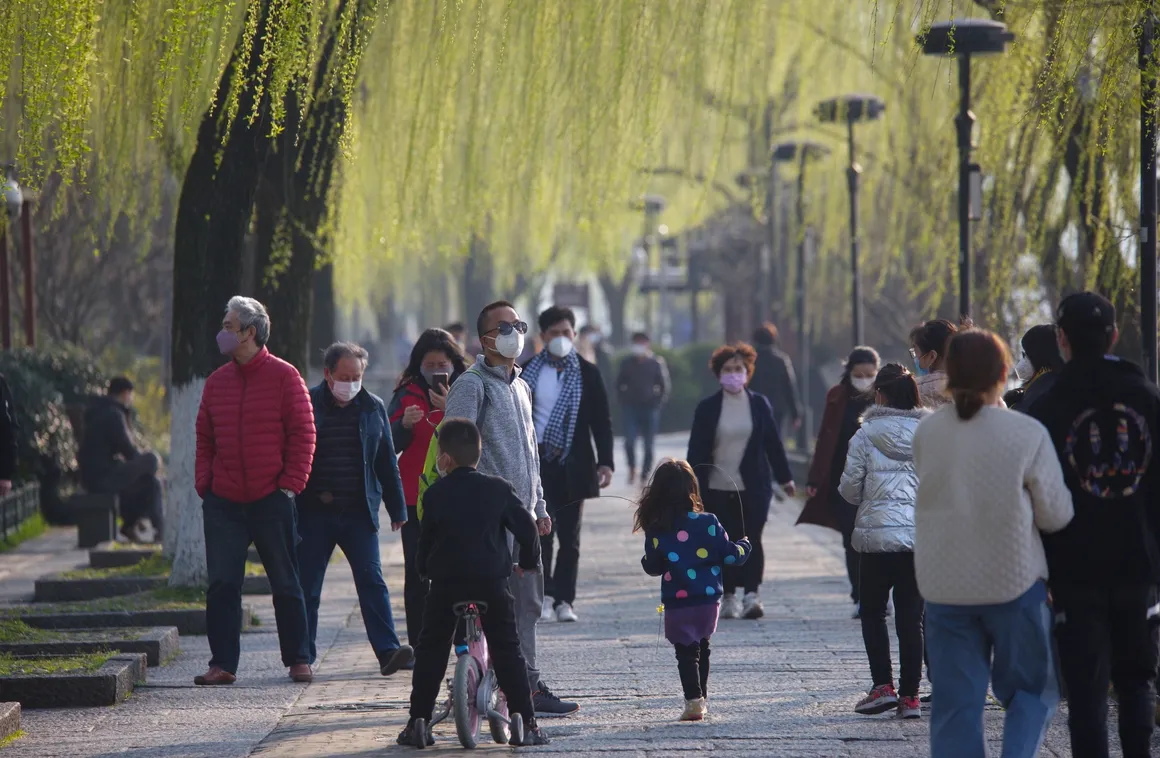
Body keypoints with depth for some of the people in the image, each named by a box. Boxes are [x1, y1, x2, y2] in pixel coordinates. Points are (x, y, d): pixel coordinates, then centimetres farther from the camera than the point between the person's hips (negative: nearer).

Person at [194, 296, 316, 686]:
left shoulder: (283, 376, -2)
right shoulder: (217, 381, 11)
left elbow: (303, 434, -3)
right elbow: (205, 438, 14)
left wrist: (290, 486, -9)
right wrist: (204, 485, 3)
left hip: (272, 501, -4)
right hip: (224, 503, 4)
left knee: (286, 584, 5)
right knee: (221, 584, -1)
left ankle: (298, 660, 13)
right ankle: (223, 664, 3)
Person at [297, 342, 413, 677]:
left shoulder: (373, 407, 9)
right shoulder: (307, 405, 1)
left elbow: (387, 462, 13)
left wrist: (397, 508, 12)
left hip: (359, 512, 1)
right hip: (314, 512, -1)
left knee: (371, 580, -5)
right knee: (306, 586, 2)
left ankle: (388, 650, -8)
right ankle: (303, 657, 9)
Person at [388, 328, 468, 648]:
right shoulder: (407, 394, 7)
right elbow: (391, 446, 1)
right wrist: (404, 424, -19)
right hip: (416, 497, 1)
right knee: (417, 574, 0)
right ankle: (419, 647, 3)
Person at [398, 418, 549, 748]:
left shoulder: (435, 495, 0)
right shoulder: (499, 490, 2)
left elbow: (426, 542, 6)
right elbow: (526, 528, 3)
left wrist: (425, 569, 26)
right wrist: (529, 561, 20)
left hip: (445, 584, -1)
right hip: (492, 584, 1)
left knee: (430, 653, 11)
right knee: (507, 652, 7)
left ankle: (417, 723, 9)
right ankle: (526, 723, 1)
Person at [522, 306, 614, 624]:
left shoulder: (587, 373, 5)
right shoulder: (526, 372, 5)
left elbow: (602, 420, 5)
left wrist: (605, 461, -3)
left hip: (573, 465, 1)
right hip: (536, 463, 0)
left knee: (569, 535, 4)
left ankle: (563, 599, 9)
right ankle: (543, 595, -3)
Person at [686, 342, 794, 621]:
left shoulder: (760, 404, 5)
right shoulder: (707, 408, 2)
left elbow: (773, 442, 9)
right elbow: (696, 449, 1)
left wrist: (784, 478, 12)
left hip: (754, 487, 0)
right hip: (718, 489, 0)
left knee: (751, 540, -8)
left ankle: (752, 595, -11)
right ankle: (728, 597, 12)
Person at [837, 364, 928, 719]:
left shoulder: (866, 435, -3)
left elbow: (850, 487, -2)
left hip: (878, 533, -2)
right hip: (924, 537, 2)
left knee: (872, 612, 12)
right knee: (911, 617, 7)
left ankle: (883, 686, 0)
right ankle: (910, 695, 5)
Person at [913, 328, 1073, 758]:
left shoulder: (926, 433, -2)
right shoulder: (1027, 433, -11)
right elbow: (1056, 515, -5)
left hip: (943, 588, 2)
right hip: (1015, 582, -2)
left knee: (955, 703, 8)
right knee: (1031, 690, 13)